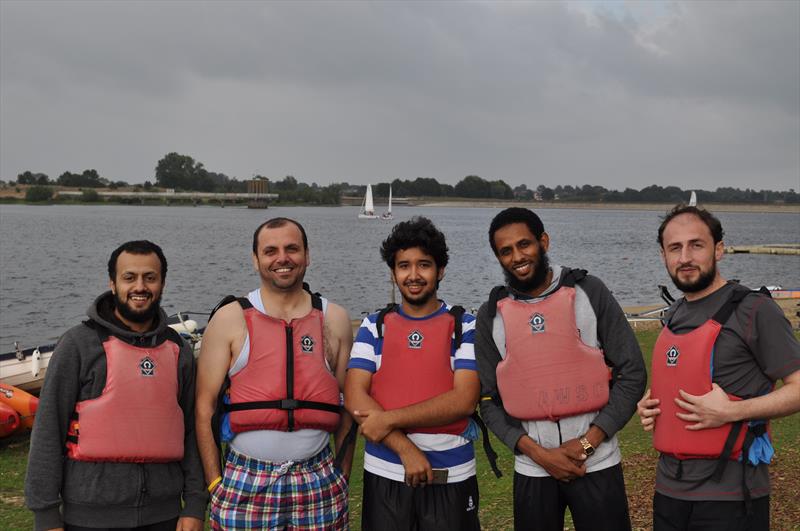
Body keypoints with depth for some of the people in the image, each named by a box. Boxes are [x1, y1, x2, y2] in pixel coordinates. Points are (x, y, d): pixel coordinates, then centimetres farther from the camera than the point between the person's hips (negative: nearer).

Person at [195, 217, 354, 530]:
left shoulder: (334, 319, 7)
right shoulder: (229, 319, 0)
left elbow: (347, 406, 11)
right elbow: (204, 407, 0)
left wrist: (344, 475, 7)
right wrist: (215, 482, -3)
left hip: (320, 483, 2)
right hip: (245, 482, -1)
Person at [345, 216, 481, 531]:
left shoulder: (466, 327, -1)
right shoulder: (375, 326, 4)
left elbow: (464, 399, -12)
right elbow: (354, 397, -5)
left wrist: (390, 419, -15)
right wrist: (405, 449, -16)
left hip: (452, 477, -1)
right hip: (384, 474, 1)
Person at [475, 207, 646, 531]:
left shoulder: (589, 292, -3)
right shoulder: (491, 315, 1)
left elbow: (632, 373, -4)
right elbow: (489, 399, 3)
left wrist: (587, 442, -11)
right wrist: (538, 452, -9)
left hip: (596, 463, -1)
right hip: (531, 469, 2)